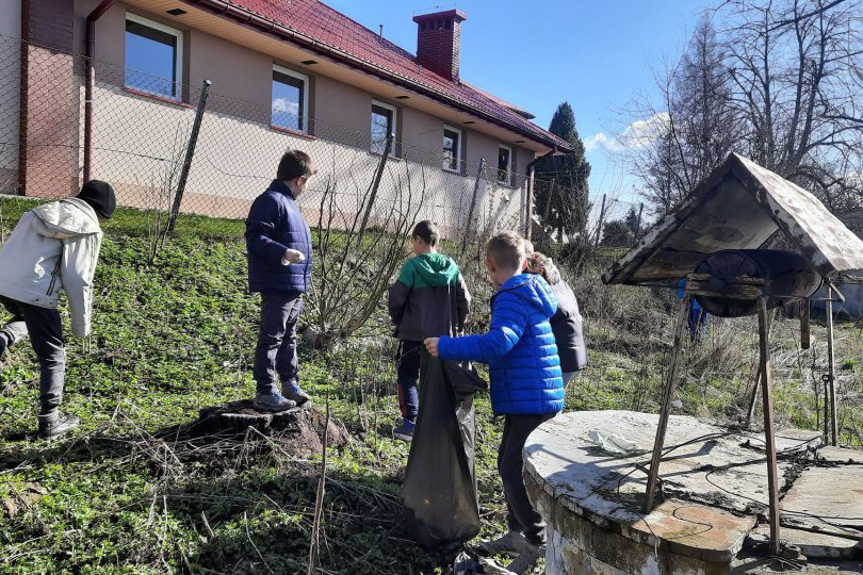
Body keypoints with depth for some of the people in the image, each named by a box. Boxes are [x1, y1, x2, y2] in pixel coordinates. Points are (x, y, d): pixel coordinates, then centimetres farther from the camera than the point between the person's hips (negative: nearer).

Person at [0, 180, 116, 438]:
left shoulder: (41, 211, 20)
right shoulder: (88, 228, -1)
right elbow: (78, 280, -5)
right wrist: (82, 324, 3)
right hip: (35, 292, -7)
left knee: (26, 317, 39)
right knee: (53, 357, 8)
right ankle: (50, 421, 14)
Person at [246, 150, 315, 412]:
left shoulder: (287, 201, 17)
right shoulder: (270, 201, -14)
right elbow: (255, 238, -21)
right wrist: (283, 253, -33)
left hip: (294, 286, 10)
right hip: (277, 285, -10)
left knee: (289, 336, 18)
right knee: (271, 337, -3)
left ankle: (290, 383, 30)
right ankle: (265, 393, 4)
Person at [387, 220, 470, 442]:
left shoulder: (413, 265, -12)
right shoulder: (450, 266, 1)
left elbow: (396, 297, -11)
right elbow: (464, 299, 3)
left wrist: (397, 320, 7)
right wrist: (456, 325, 15)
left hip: (414, 333, -4)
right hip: (444, 334, 4)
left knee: (407, 376, 8)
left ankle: (410, 422, 0)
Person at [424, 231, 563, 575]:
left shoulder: (513, 299, -17)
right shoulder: (531, 293, 14)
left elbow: (499, 342, -32)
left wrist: (446, 347, -28)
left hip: (532, 400, -10)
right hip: (529, 399, 10)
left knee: (515, 472, -4)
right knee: (509, 465, 17)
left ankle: (537, 544, 9)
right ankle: (516, 534, 28)